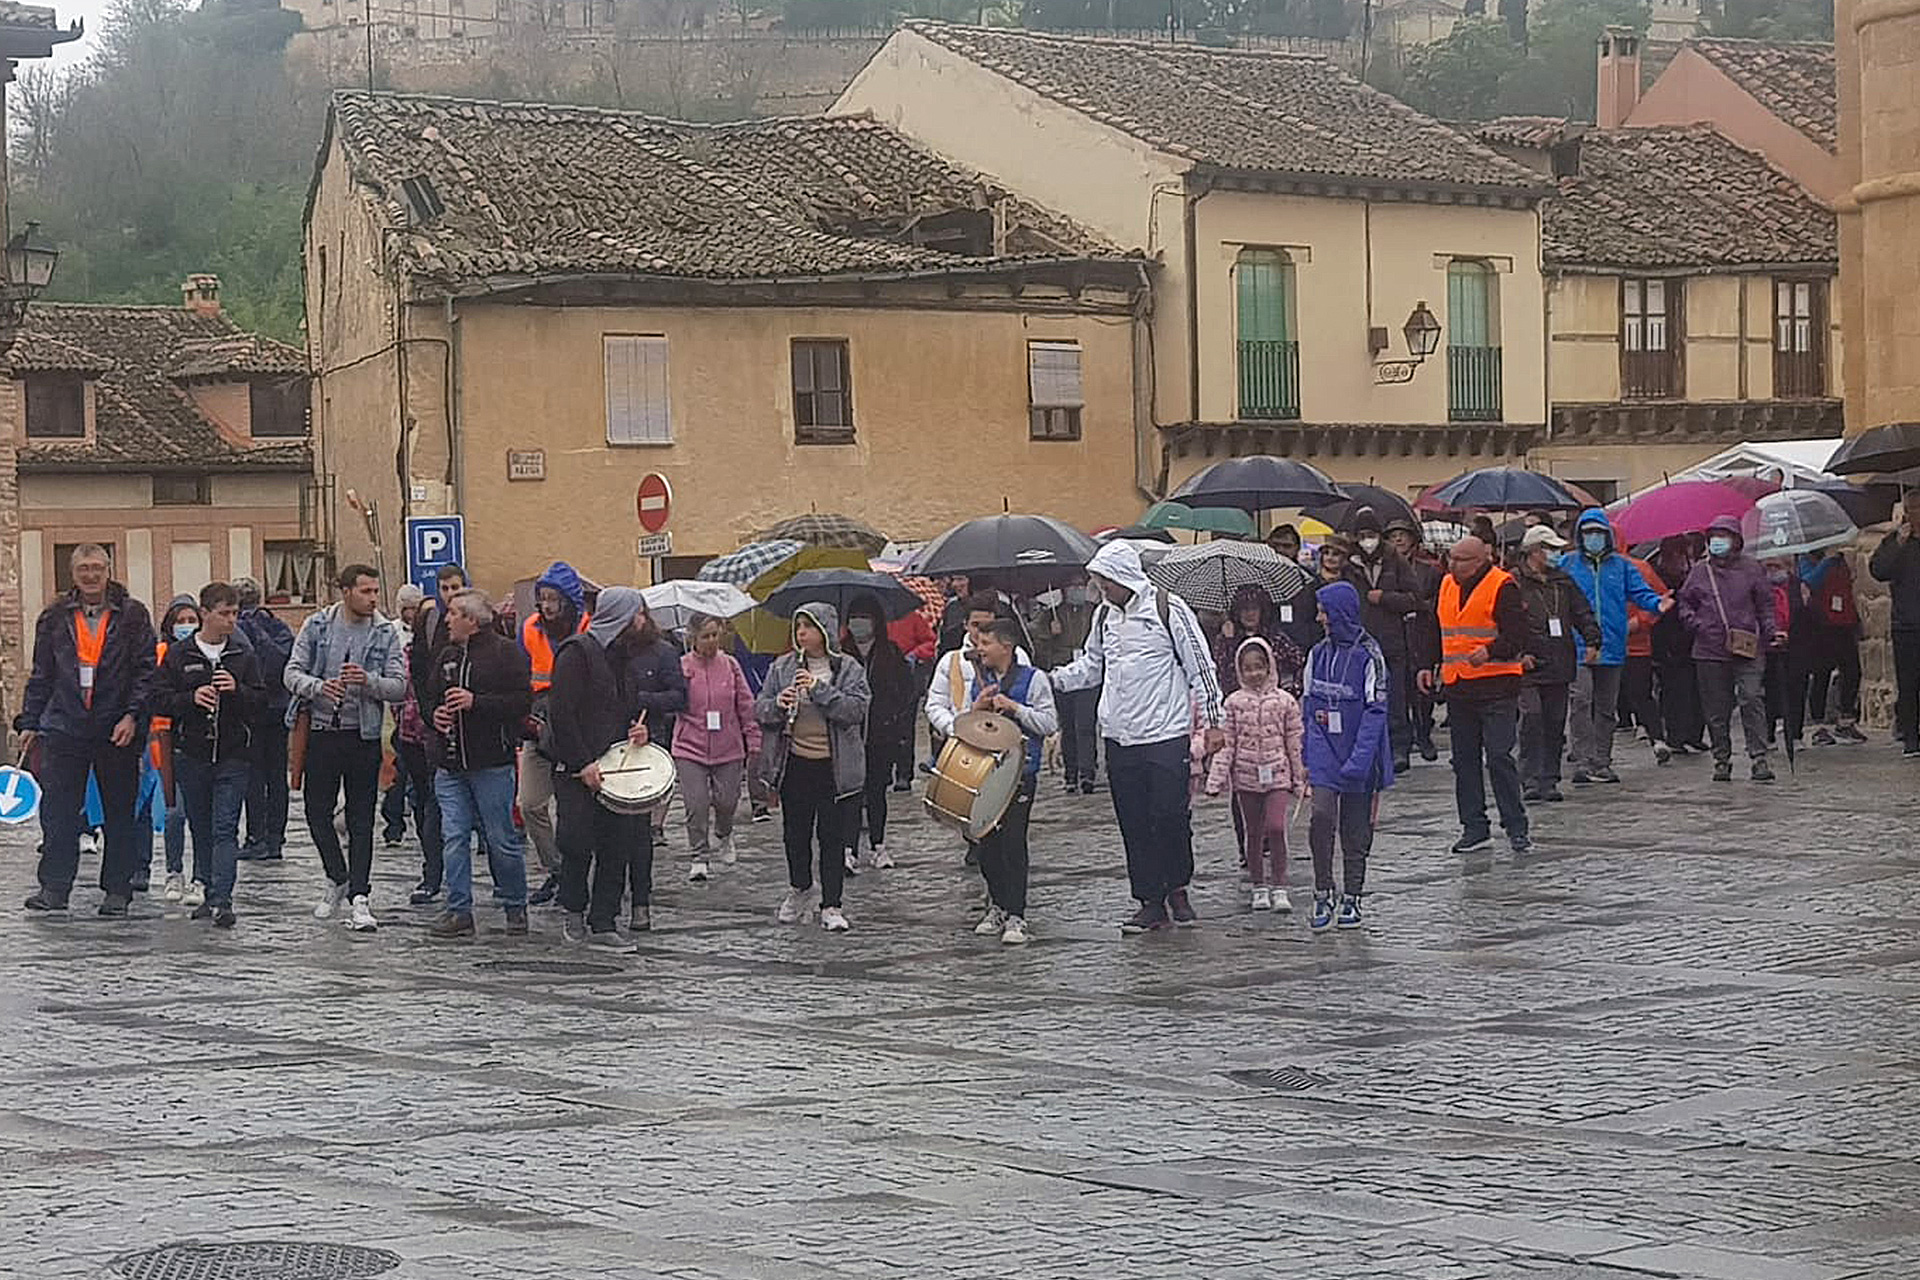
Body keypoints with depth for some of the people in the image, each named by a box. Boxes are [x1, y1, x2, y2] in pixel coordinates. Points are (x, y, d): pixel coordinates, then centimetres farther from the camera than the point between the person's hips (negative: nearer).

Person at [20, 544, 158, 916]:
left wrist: (133, 715, -12)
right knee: (57, 810, -3)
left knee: (120, 812, 5)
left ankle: (117, 889, 12)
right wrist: (29, 721, 8)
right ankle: (54, 886, 1)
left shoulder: (132, 615, 1)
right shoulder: (55, 617, 9)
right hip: (64, 728, 2)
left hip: (117, 730, -2)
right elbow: (41, 675, 14)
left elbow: (146, 671, -1)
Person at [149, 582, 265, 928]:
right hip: (191, 754, 1)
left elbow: (261, 701, 3)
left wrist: (237, 690, -15)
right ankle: (208, 893, 21)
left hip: (233, 756, -1)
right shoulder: (178, 654, 3)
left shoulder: (244, 655, 5)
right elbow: (158, 699, 0)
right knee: (202, 830, 10)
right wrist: (191, 698, -16)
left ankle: (222, 900, -15)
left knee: (225, 831, -8)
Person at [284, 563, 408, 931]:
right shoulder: (317, 626, 2)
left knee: (361, 820, -1)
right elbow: (292, 673, -1)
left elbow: (399, 686, -4)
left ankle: (359, 898, -2)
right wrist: (319, 686, -22)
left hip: (364, 735, -1)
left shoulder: (386, 633, 0)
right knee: (317, 811, 6)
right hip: (322, 732, 1)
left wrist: (369, 681, -24)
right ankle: (338, 879, 26)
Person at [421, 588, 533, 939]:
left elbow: (522, 701, -12)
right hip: (450, 764, 6)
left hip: (492, 764, -6)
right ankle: (459, 912, 4)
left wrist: (476, 702, -19)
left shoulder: (506, 653, -4)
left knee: (502, 838, 1)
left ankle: (515, 907, 16)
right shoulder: (447, 656, 16)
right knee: (454, 837, 0)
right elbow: (428, 698, 24)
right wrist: (435, 715, 1)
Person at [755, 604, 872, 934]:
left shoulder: (849, 670, -2)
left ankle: (831, 906, 4)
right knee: (796, 831, 13)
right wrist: (778, 705, -17)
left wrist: (819, 690, -22)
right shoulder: (782, 667, 6)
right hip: (794, 763, 3)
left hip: (833, 766, -3)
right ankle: (798, 889, 36)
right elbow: (759, 711, 4)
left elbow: (855, 710, -15)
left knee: (832, 835, -1)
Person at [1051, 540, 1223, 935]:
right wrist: (1053, 680, 7)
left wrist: (1212, 721, -5)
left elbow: (1199, 665, -4)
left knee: (1171, 816, -7)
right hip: (1119, 737, 6)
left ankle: (1177, 888, 15)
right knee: (1134, 824, 5)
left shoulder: (1168, 609, -7)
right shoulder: (1105, 615, 11)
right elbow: (1092, 665, 24)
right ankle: (1150, 902, 11)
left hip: (1166, 735, -6)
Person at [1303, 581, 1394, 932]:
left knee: (1356, 827, 6)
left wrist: (1359, 759, -19)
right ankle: (1323, 894, -5)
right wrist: (1305, 757, 8)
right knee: (1322, 815, -14)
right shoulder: (1318, 654, 7)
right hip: (1324, 748, 3)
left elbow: (1376, 711, -11)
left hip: (1359, 753, -3)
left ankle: (1351, 899, 18)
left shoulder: (1369, 656, -8)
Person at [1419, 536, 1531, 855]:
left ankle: (1516, 828, -3)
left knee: (1499, 757, -9)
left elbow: (1516, 637, -13)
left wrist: (1489, 653, -28)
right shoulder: (1447, 586, 14)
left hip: (1496, 687, -7)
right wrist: (1429, 666, 16)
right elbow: (1439, 633, 26)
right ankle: (1474, 827, 16)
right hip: (1457, 687, 7)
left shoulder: (1503, 587, -8)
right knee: (1464, 760, 9)